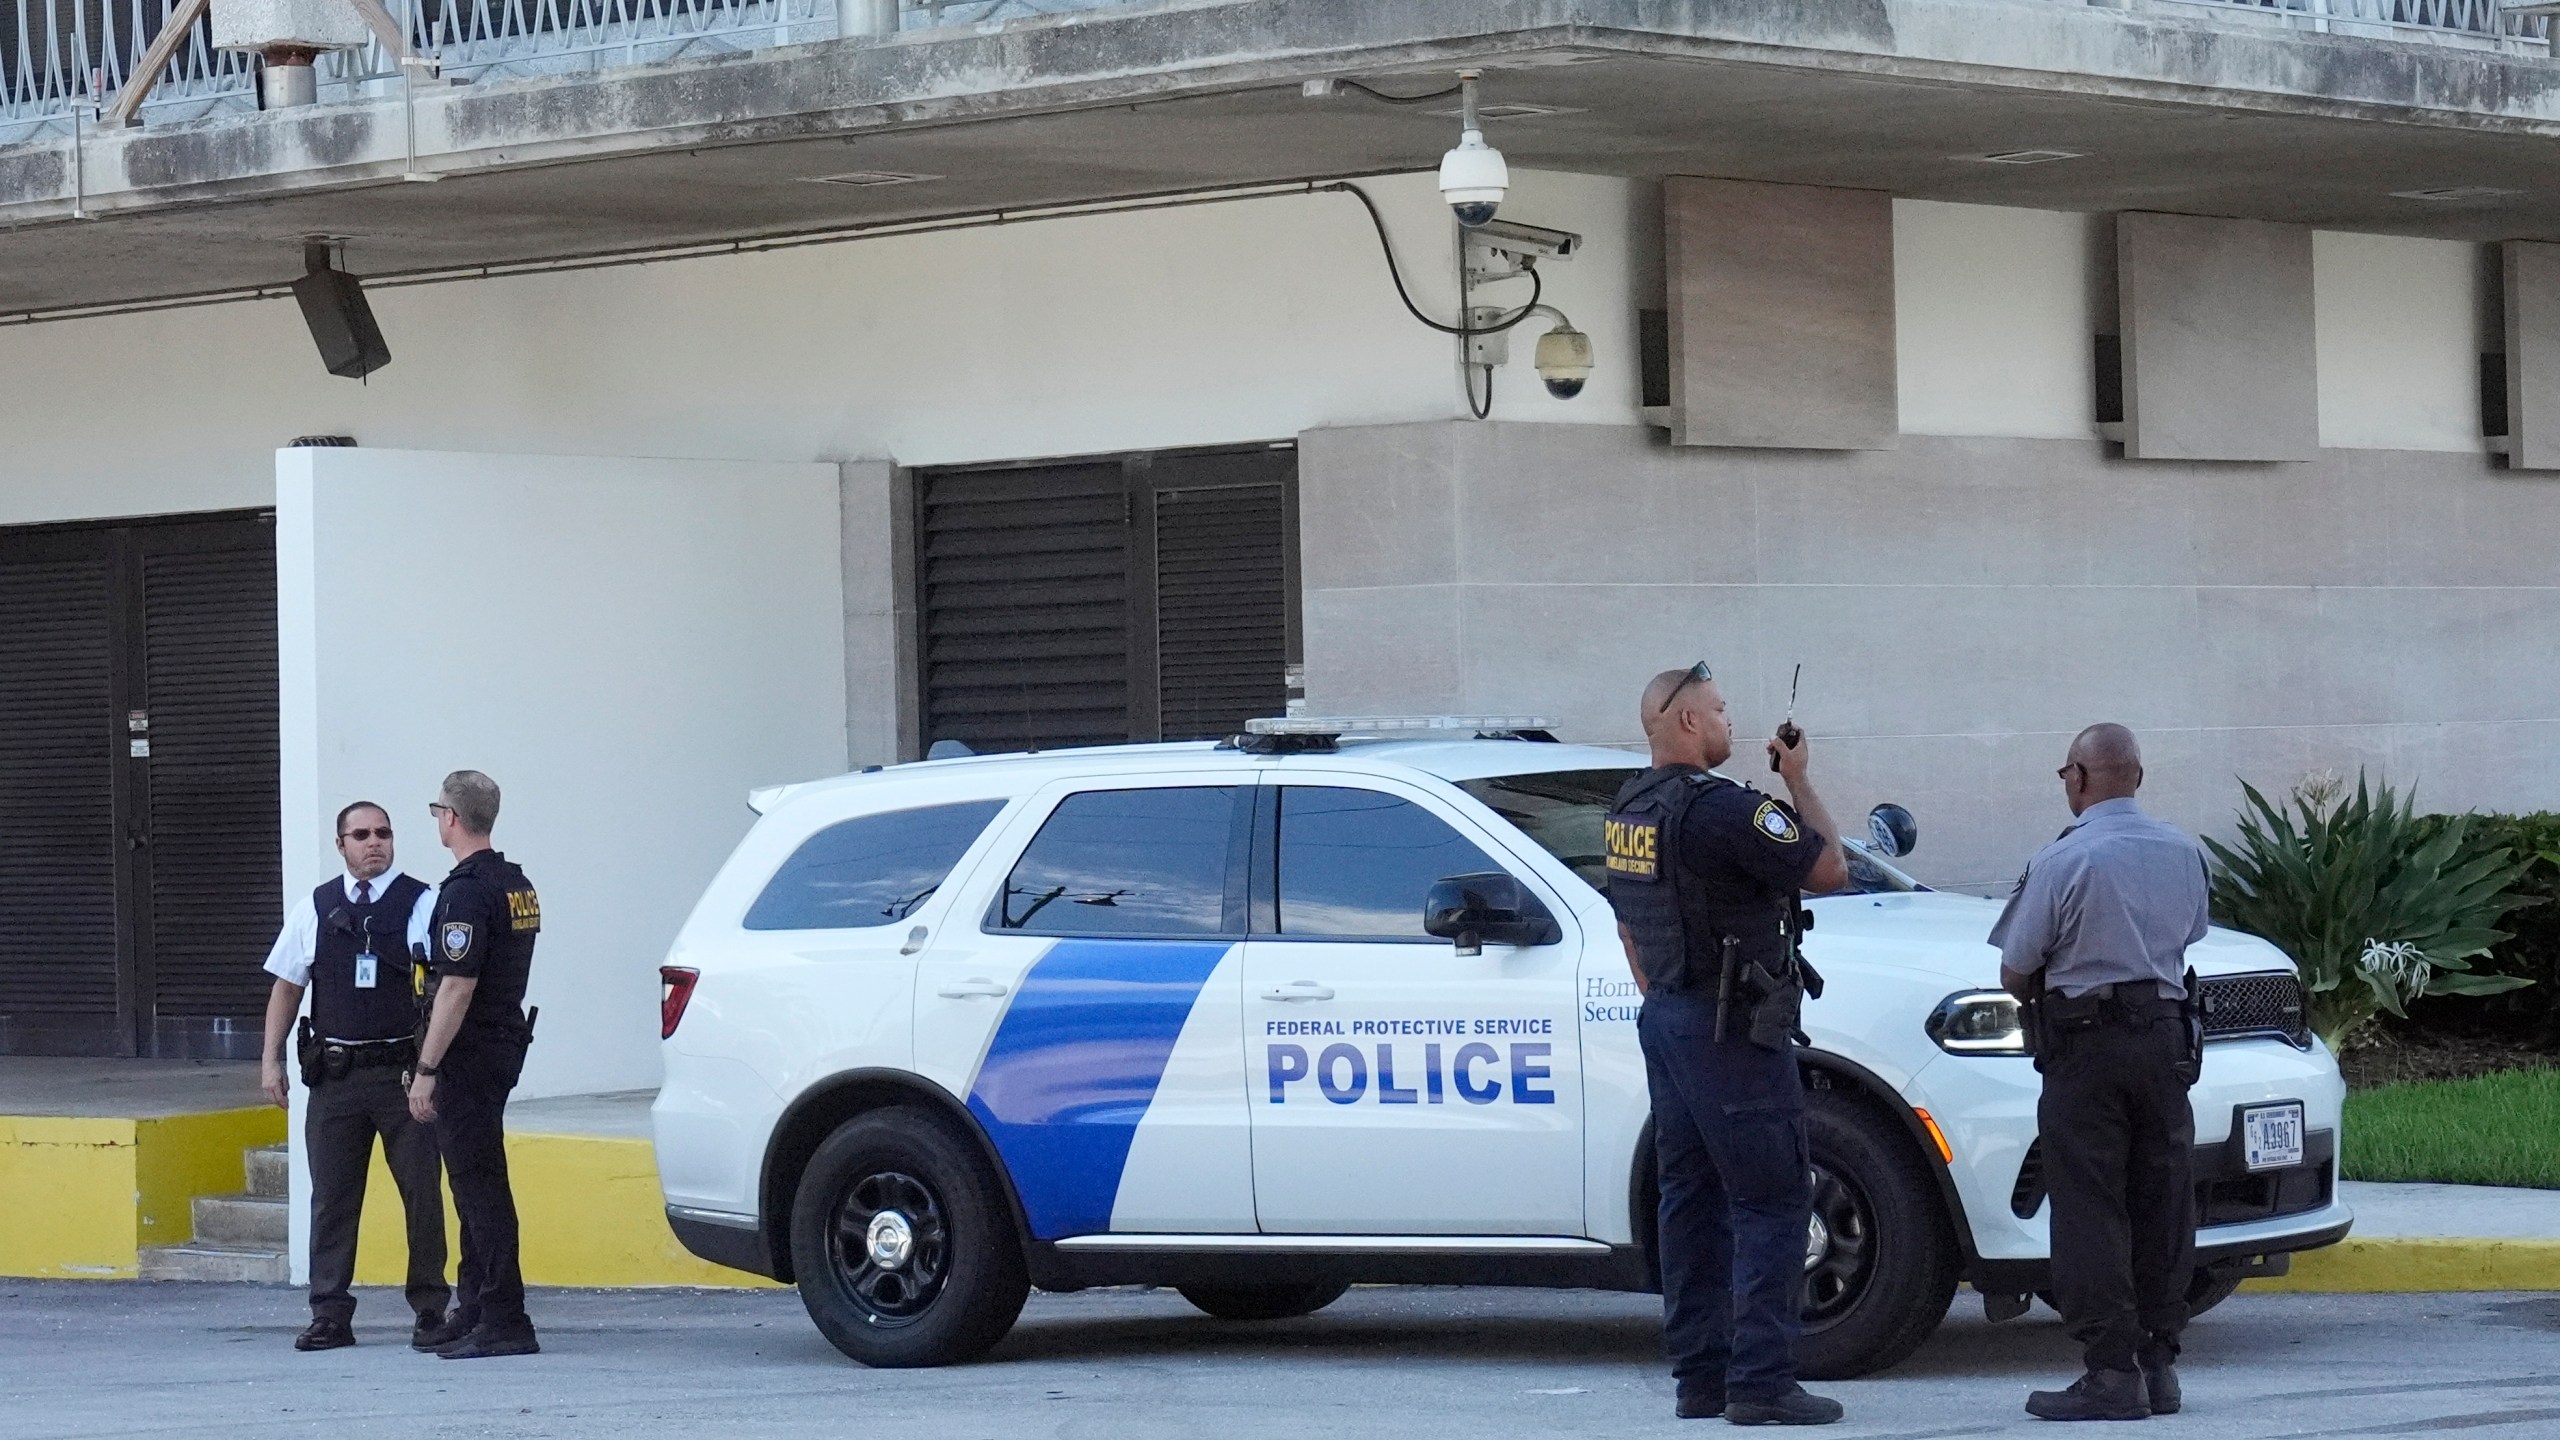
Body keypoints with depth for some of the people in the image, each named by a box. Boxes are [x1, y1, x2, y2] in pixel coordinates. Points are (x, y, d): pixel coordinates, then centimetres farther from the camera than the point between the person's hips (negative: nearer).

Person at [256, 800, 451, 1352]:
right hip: (335, 1074, 2)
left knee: (421, 1191, 1)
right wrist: (271, 1059, 8)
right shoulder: (313, 910, 9)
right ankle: (330, 1314, 8)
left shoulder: (422, 903, 0)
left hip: (403, 1072, -2)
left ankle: (430, 1308, 10)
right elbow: (287, 986, 15)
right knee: (331, 1196, 4)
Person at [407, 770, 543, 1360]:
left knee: (479, 1182, -8)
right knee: (476, 1180, 16)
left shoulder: (467, 891, -17)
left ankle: (503, 1321, -10)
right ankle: (476, 1306, 22)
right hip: (506, 1040, 10)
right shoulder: (517, 884, 13)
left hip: (470, 1050, -10)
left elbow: (458, 986, -23)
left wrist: (427, 1068, -20)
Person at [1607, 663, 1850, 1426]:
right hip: (1734, 1030, -9)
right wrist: (1799, 782, -3)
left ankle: (1698, 1377, 12)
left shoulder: (1629, 810, 11)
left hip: (1666, 1020, 9)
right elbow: (1829, 868, -14)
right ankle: (1761, 1379, -10)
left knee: (1692, 1200, 11)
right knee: (1772, 1202, -6)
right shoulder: (1721, 808, -19)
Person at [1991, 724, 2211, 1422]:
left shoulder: (2061, 861, -12)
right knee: (2162, 1206, 10)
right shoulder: (2183, 852, 5)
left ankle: (2112, 1371, -8)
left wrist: (2043, 993, 13)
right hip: (2165, 1036, 6)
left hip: (2085, 1048, -5)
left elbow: (2014, 973, -7)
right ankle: (2157, 1362, 13)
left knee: (2090, 1213, -3)